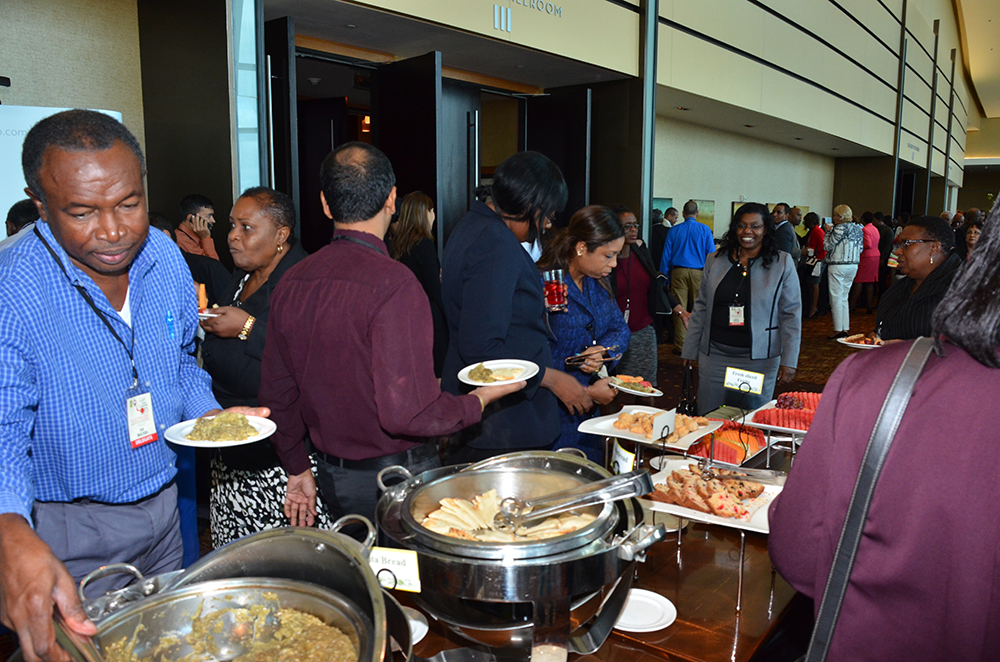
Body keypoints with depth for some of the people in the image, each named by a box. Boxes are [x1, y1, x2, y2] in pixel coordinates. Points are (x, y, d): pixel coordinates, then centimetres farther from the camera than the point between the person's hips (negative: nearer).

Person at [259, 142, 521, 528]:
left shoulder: (291, 283, -1)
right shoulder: (393, 283, -23)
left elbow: (276, 395, 7)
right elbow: (409, 413, -26)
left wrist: (298, 469, 20)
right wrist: (479, 401, -9)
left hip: (332, 477, 7)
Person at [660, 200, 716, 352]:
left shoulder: (674, 230, 5)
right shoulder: (704, 229, 2)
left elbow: (666, 256, 5)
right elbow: (711, 254, 0)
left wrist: (664, 277, 9)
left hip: (679, 271, 1)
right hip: (698, 272, -1)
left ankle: (681, 344, 3)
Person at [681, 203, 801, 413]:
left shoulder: (782, 262, 0)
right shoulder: (716, 260, 7)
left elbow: (791, 313, -1)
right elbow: (701, 307, 12)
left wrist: (789, 360, -7)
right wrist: (690, 350, 9)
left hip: (759, 359, -2)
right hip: (714, 355, 2)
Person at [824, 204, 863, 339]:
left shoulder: (840, 228, -14)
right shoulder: (859, 228, 9)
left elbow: (828, 246, -13)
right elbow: (860, 248, 14)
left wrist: (829, 231, -2)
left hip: (838, 266, -8)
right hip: (853, 266, 8)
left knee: (836, 298, -2)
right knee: (844, 298, 15)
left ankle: (838, 330, -1)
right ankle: (846, 329, 16)